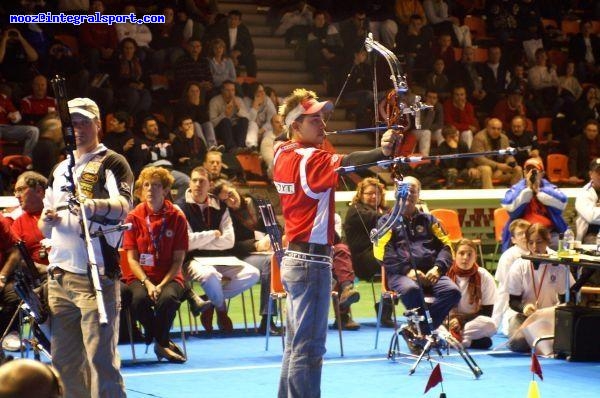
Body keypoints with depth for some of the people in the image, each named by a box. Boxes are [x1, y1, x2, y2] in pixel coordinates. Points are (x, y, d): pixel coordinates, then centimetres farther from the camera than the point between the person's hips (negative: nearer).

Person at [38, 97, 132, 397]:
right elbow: (45, 228, 25)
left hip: (97, 275, -7)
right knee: (63, 360, 10)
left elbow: (123, 207, -19)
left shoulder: (112, 163, -1)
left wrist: (93, 205, -40)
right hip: (59, 275, 7)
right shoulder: (60, 169, 21)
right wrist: (47, 219, 0)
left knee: (101, 358, -11)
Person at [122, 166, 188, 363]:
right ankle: (163, 343, -10)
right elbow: (132, 258, 0)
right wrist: (147, 283, -16)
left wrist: (162, 285, -16)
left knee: (168, 298, -35)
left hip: (169, 277, 0)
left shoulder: (177, 218, 0)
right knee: (139, 299, -34)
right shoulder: (134, 217, 1)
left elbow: (178, 260, -1)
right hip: (140, 276, 0)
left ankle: (161, 343, -8)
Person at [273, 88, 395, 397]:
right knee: (309, 349, -8)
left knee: (296, 345, 17)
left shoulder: (282, 156, 8)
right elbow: (346, 164, -37)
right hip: (312, 261, -10)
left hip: (294, 259, 10)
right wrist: (382, 152, -51)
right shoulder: (309, 159, -17)